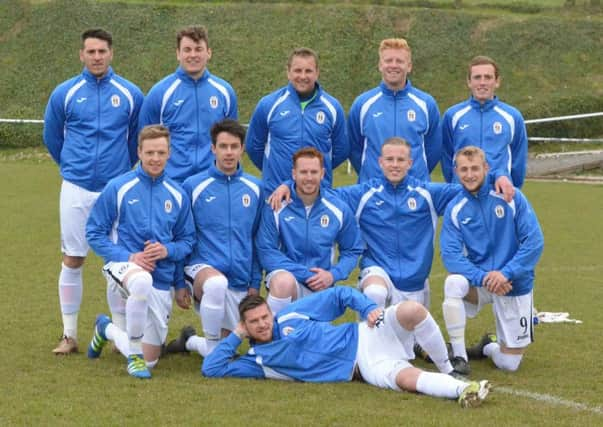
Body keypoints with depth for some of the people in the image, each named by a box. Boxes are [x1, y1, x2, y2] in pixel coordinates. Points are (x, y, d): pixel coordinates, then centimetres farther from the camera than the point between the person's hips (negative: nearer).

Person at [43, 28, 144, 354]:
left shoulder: (130, 94, 0)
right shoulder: (65, 93, 0)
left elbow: (137, 138, 15)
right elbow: (52, 138, 14)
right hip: (76, 189, 0)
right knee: (72, 260, 3)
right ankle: (69, 335, 11)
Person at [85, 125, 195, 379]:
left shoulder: (177, 195, 4)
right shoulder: (118, 188, -5)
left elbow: (187, 240, 12)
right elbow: (94, 233, -3)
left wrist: (168, 250, -11)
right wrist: (128, 256, -16)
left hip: (162, 279, 4)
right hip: (123, 265, -4)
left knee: (150, 360, 6)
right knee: (142, 281, -43)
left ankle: (107, 330, 39)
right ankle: (134, 355, -24)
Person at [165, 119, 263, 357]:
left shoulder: (255, 189, 7)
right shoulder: (193, 186, -2)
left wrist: (255, 283, 9)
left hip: (240, 282, 4)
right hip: (202, 267, -3)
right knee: (217, 283, -40)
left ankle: (189, 341, 34)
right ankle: (211, 343, -16)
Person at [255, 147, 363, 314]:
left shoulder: (339, 209, -2)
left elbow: (351, 251, 7)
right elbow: (266, 252, -11)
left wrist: (333, 275, -12)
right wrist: (306, 274, -18)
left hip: (320, 286, 3)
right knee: (284, 281, -37)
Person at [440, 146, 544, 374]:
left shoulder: (511, 197, -11)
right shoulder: (455, 209, -6)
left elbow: (534, 242, -14)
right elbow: (450, 255, -13)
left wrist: (506, 273, -24)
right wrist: (482, 277, -28)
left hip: (514, 284, -1)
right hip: (478, 284, 1)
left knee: (508, 364, -2)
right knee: (453, 283, -35)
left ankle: (489, 347, 36)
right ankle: (458, 356, -21)